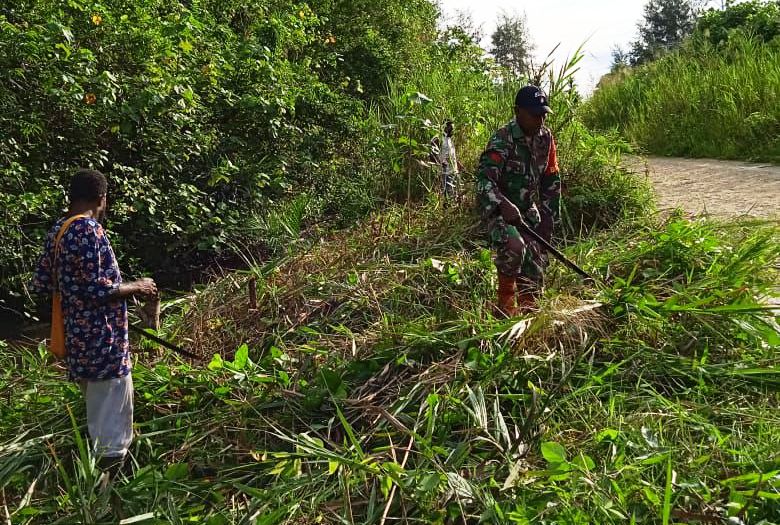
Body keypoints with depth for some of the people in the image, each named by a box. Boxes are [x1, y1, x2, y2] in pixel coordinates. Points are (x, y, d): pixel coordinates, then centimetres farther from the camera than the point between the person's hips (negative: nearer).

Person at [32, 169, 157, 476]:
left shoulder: (57, 231, 11)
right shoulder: (87, 230, -17)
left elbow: (40, 284, 15)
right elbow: (96, 289, -22)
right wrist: (137, 287, -8)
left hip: (79, 340, 10)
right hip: (102, 343, -10)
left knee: (96, 417, 21)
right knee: (113, 427, -1)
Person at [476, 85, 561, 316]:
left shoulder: (546, 137, 1)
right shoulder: (502, 140, -19)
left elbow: (551, 181, 9)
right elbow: (484, 179, -27)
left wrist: (547, 218, 4)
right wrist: (503, 206, -45)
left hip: (528, 210, 6)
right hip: (498, 208, -6)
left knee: (536, 264, 2)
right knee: (514, 247, -32)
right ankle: (506, 301, -10)